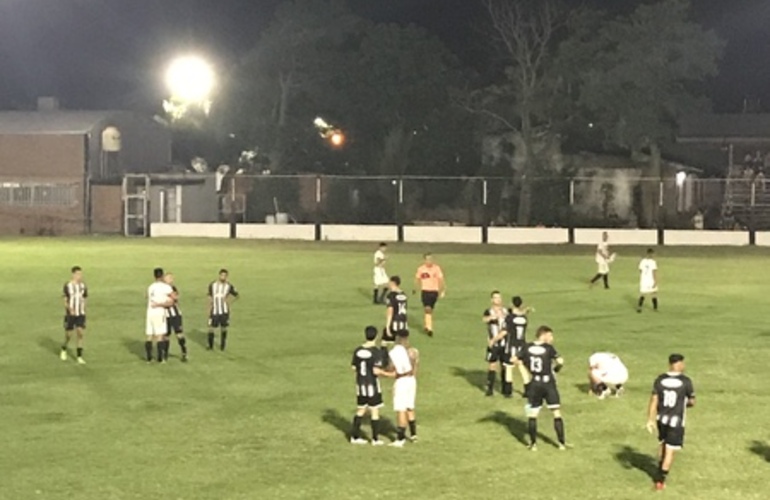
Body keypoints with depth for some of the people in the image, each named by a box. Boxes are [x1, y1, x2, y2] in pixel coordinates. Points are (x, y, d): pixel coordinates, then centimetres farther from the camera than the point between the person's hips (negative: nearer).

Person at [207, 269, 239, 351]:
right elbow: (210, 298, 7)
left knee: (223, 328, 6)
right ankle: (210, 345, 14)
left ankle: (222, 345, 21)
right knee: (211, 328, -1)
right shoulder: (212, 285, 0)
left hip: (224, 311, -1)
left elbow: (236, 295, 6)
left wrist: (229, 299, -12)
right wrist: (209, 310, 6)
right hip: (214, 311, 1)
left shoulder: (229, 286, -4)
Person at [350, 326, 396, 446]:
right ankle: (375, 439, 9)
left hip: (361, 384, 5)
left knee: (361, 410, 16)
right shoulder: (376, 352, -16)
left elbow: (354, 367, 5)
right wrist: (389, 374, -8)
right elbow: (376, 371, -21)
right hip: (372, 385, -5)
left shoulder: (358, 351, 0)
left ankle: (355, 436, 19)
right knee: (375, 411, 5)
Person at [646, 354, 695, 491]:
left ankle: (661, 472, 34)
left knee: (664, 445, 26)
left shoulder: (660, 380, -4)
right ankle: (660, 480, 5)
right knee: (670, 451, 4)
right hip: (676, 421, -4)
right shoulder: (685, 381, -12)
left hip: (661, 419, 4)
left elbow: (654, 401, -4)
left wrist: (650, 420, 1)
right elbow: (692, 402, -3)